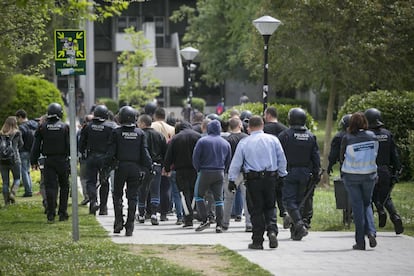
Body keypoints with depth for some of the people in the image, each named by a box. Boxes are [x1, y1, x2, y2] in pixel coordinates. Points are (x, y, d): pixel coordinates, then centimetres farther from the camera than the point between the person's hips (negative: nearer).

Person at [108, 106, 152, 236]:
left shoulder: (116, 132, -5)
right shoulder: (140, 133, 0)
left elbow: (111, 152, -4)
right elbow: (144, 152, -2)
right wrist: (149, 166, 3)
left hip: (121, 167, -1)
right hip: (135, 168, 1)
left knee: (117, 195, 13)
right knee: (132, 197, 5)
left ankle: (118, 221, -1)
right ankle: (129, 226, 3)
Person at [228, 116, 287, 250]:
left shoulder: (244, 143, 0)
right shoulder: (273, 140, 3)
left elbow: (236, 163, 0)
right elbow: (282, 159, 7)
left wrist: (232, 180, 6)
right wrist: (282, 175, 17)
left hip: (253, 180, -1)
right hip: (271, 178, 2)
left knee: (256, 211, 4)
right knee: (270, 207, 13)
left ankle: (258, 241, 6)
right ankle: (272, 231, -10)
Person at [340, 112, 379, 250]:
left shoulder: (347, 138, -12)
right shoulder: (372, 136, -4)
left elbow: (342, 157, -2)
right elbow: (375, 153, 5)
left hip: (351, 175, -2)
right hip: (369, 175, 2)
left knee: (357, 206, 4)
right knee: (367, 204, 18)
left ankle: (360, 242, 3)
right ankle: (371, 232, -4)